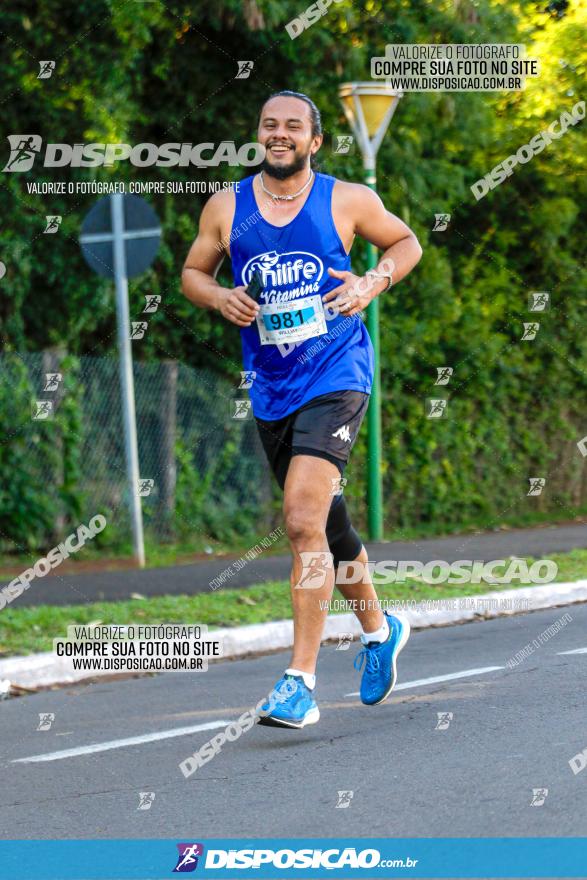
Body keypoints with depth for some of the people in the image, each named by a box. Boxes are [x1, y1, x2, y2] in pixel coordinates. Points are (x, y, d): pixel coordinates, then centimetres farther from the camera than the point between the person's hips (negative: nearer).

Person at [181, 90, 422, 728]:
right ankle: (378, 627, 43)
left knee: (304, 522, -20)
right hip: (271, 389, 5)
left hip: (336, 378, -5)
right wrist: (220, 297, -6)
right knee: (322, 522, 18)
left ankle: (301, 680, -19)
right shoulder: (226, 208, 4)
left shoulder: (347, 201, -2)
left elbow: (405, 241, 13)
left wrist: (374, 281, -6)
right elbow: (192, 272, 16)